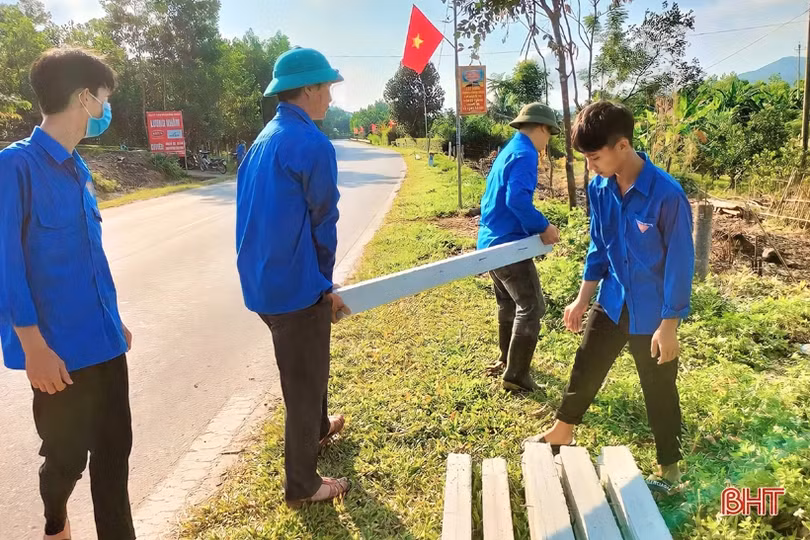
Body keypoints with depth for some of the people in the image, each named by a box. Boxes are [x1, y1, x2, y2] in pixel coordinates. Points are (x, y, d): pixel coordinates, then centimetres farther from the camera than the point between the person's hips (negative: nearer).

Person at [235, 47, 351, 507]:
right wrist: (326, 284, 2)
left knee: (306, 367, 28)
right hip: (295, 284, -9)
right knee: (305, 380, 6)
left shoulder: (265, 139, 10)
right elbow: (322, 224, -13)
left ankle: (318, 428, 52)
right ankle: (303, 485, 23)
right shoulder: (313, 144, -18)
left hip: (263, 279, 9)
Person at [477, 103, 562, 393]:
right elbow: (517, 199, -29)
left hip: (491, 241, 10)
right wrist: (543, 227, -20)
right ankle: (516, 376, 2)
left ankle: (506, 360, 36)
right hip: (508, 244, -10)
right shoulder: (525, 154, -15)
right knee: (531, 307, -3)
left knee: (509, 303, 22)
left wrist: (534, 226, 22)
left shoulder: (508, 151, 17)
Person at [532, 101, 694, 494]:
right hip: (611, 301, 5)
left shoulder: (666, 194, -24)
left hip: (652, 311, -5)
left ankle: (669, 467, 32)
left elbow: (680, 262, -18)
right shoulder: (599, 188, -6)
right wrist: (582, 300, 8)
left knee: (659, 388, 11)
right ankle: (561, 433, 40)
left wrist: (668, 325, -15)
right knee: (585, 367, 18)